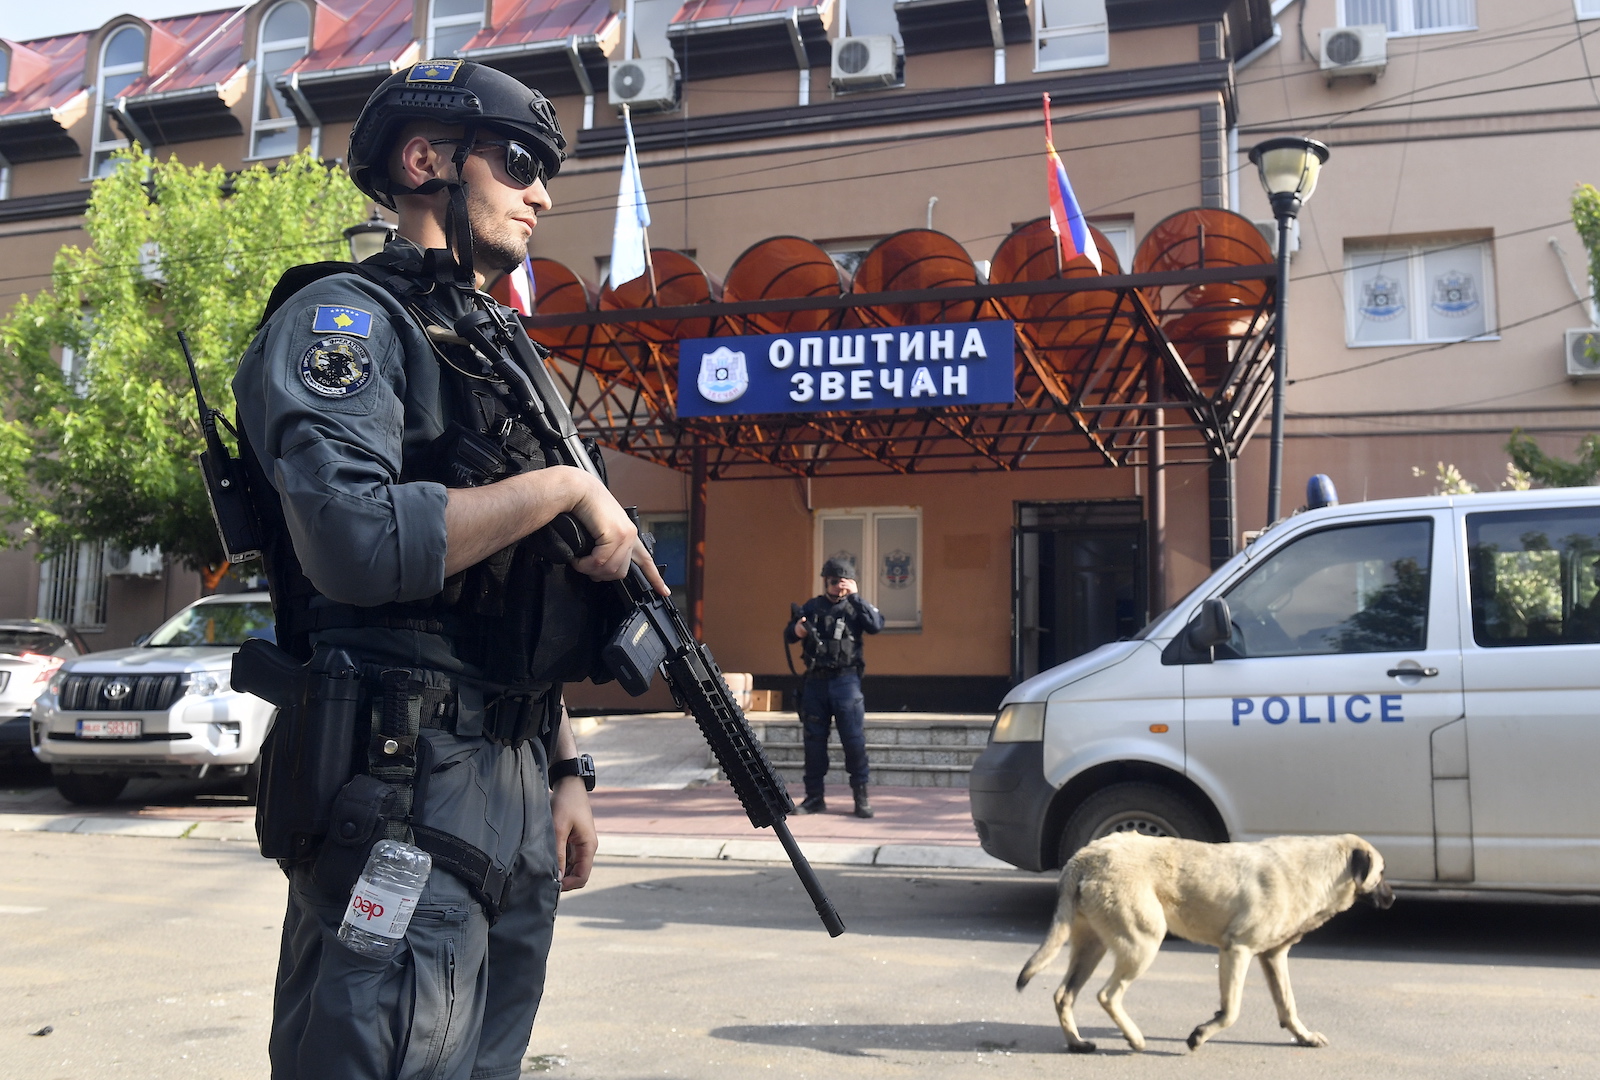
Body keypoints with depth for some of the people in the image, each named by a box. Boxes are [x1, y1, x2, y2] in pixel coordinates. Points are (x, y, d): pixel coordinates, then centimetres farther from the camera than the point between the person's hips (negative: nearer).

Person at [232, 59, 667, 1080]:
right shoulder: (346, 315, -5)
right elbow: (355, 543, -24)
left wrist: (566, 770, 15)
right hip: (404, 800, -8)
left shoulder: (501, 352, 21)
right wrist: (566, 484, -14)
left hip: (517, 803, 9)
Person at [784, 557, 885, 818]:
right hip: (815, 681, 3)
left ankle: (861, 797, 3)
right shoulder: (811, 607, 13)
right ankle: (814, 797, 15)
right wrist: (796, 631, -10)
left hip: (846, 681, -2)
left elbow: (876, 625, -12)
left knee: (854, 739, -5)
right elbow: (787, 636, 14)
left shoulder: (856, 607, 6)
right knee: (814, 740, 6)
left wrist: (855, 596, -11)